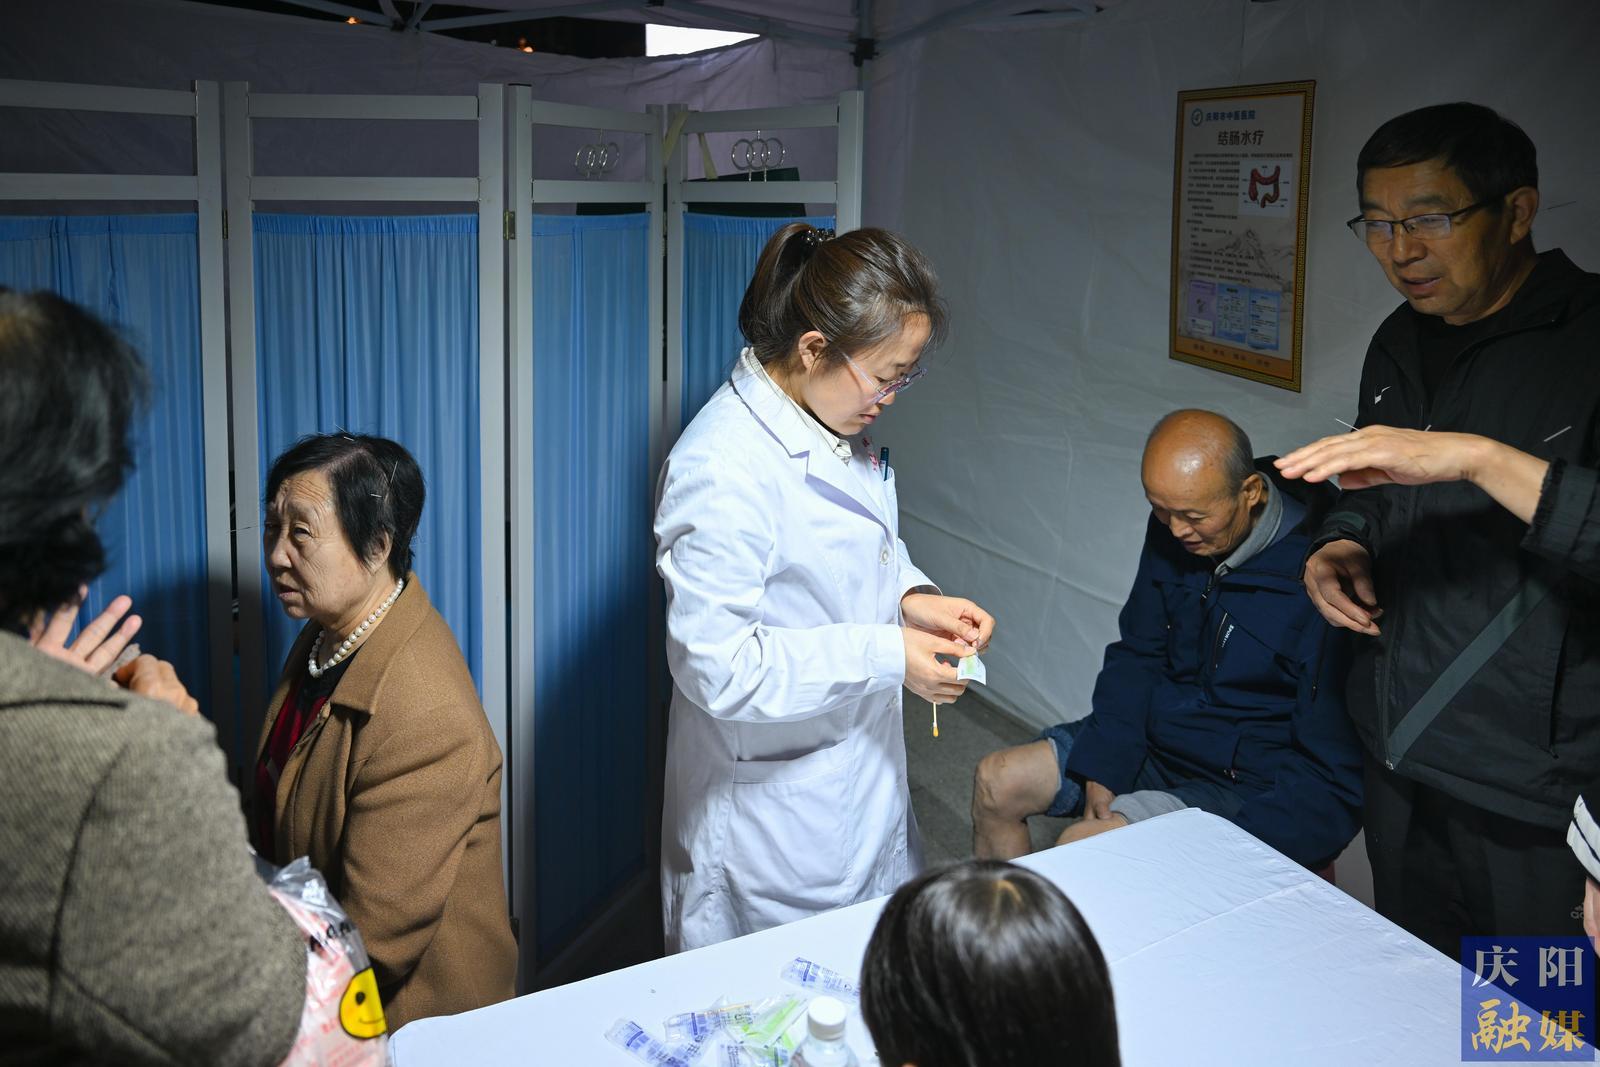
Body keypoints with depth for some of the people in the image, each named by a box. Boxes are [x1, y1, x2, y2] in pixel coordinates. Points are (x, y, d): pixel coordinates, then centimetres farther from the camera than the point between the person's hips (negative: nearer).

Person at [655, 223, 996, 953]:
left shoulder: (834, 427, 1)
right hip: (772, 808, -8)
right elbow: (719, 666, -28)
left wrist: (911, 597, -2)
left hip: (861, 769, 9)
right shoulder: (723, 470, -29)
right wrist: (884, 655, -25)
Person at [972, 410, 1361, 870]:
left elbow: (1333, 775, -20)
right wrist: (1101, 767, -5)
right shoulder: (1171, 526, -4)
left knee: (1081, 848, -25)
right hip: (1151, 742, 7)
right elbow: (1137, 653, 7)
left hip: (1248, 785, -7)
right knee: (996, 783, 1)